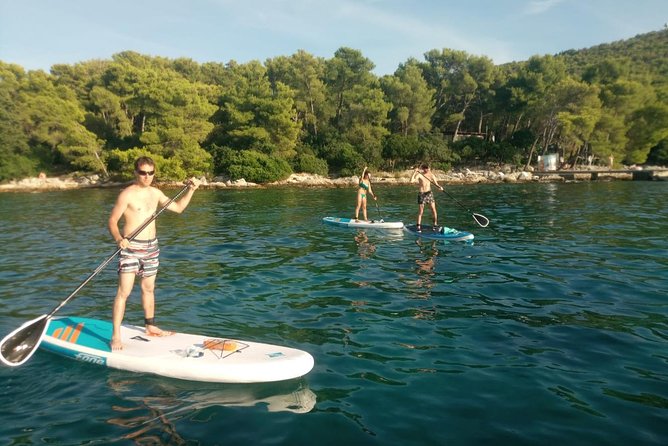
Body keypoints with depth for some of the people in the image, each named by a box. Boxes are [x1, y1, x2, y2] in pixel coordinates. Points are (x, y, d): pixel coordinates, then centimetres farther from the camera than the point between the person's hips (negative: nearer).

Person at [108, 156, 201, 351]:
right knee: (124, 291, -8)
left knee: (148, 288, 17)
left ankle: (150, 327, 31)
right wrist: (119, 238, -30)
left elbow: (178, 208, 18)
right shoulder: (127, 194, -12)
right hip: (131, 247, -6)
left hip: (151, 247, 6)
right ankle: (115, 336, -2)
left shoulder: (155, 193, 8)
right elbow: (112, 220, -13)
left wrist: (191, 190, 8)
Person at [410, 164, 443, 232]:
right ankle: (419, 227, 9)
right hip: (421, 194, -3)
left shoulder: (431, 175, 2)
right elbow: (411, 181, -25)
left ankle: (435, 224, 13)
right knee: (420, 211, 0)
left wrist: (439, 187, -19)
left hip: (429, 193, 3)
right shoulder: (419, 175, -10)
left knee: (434, 210, 0)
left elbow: (436, 183, 2)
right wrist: (414, 172, -31)